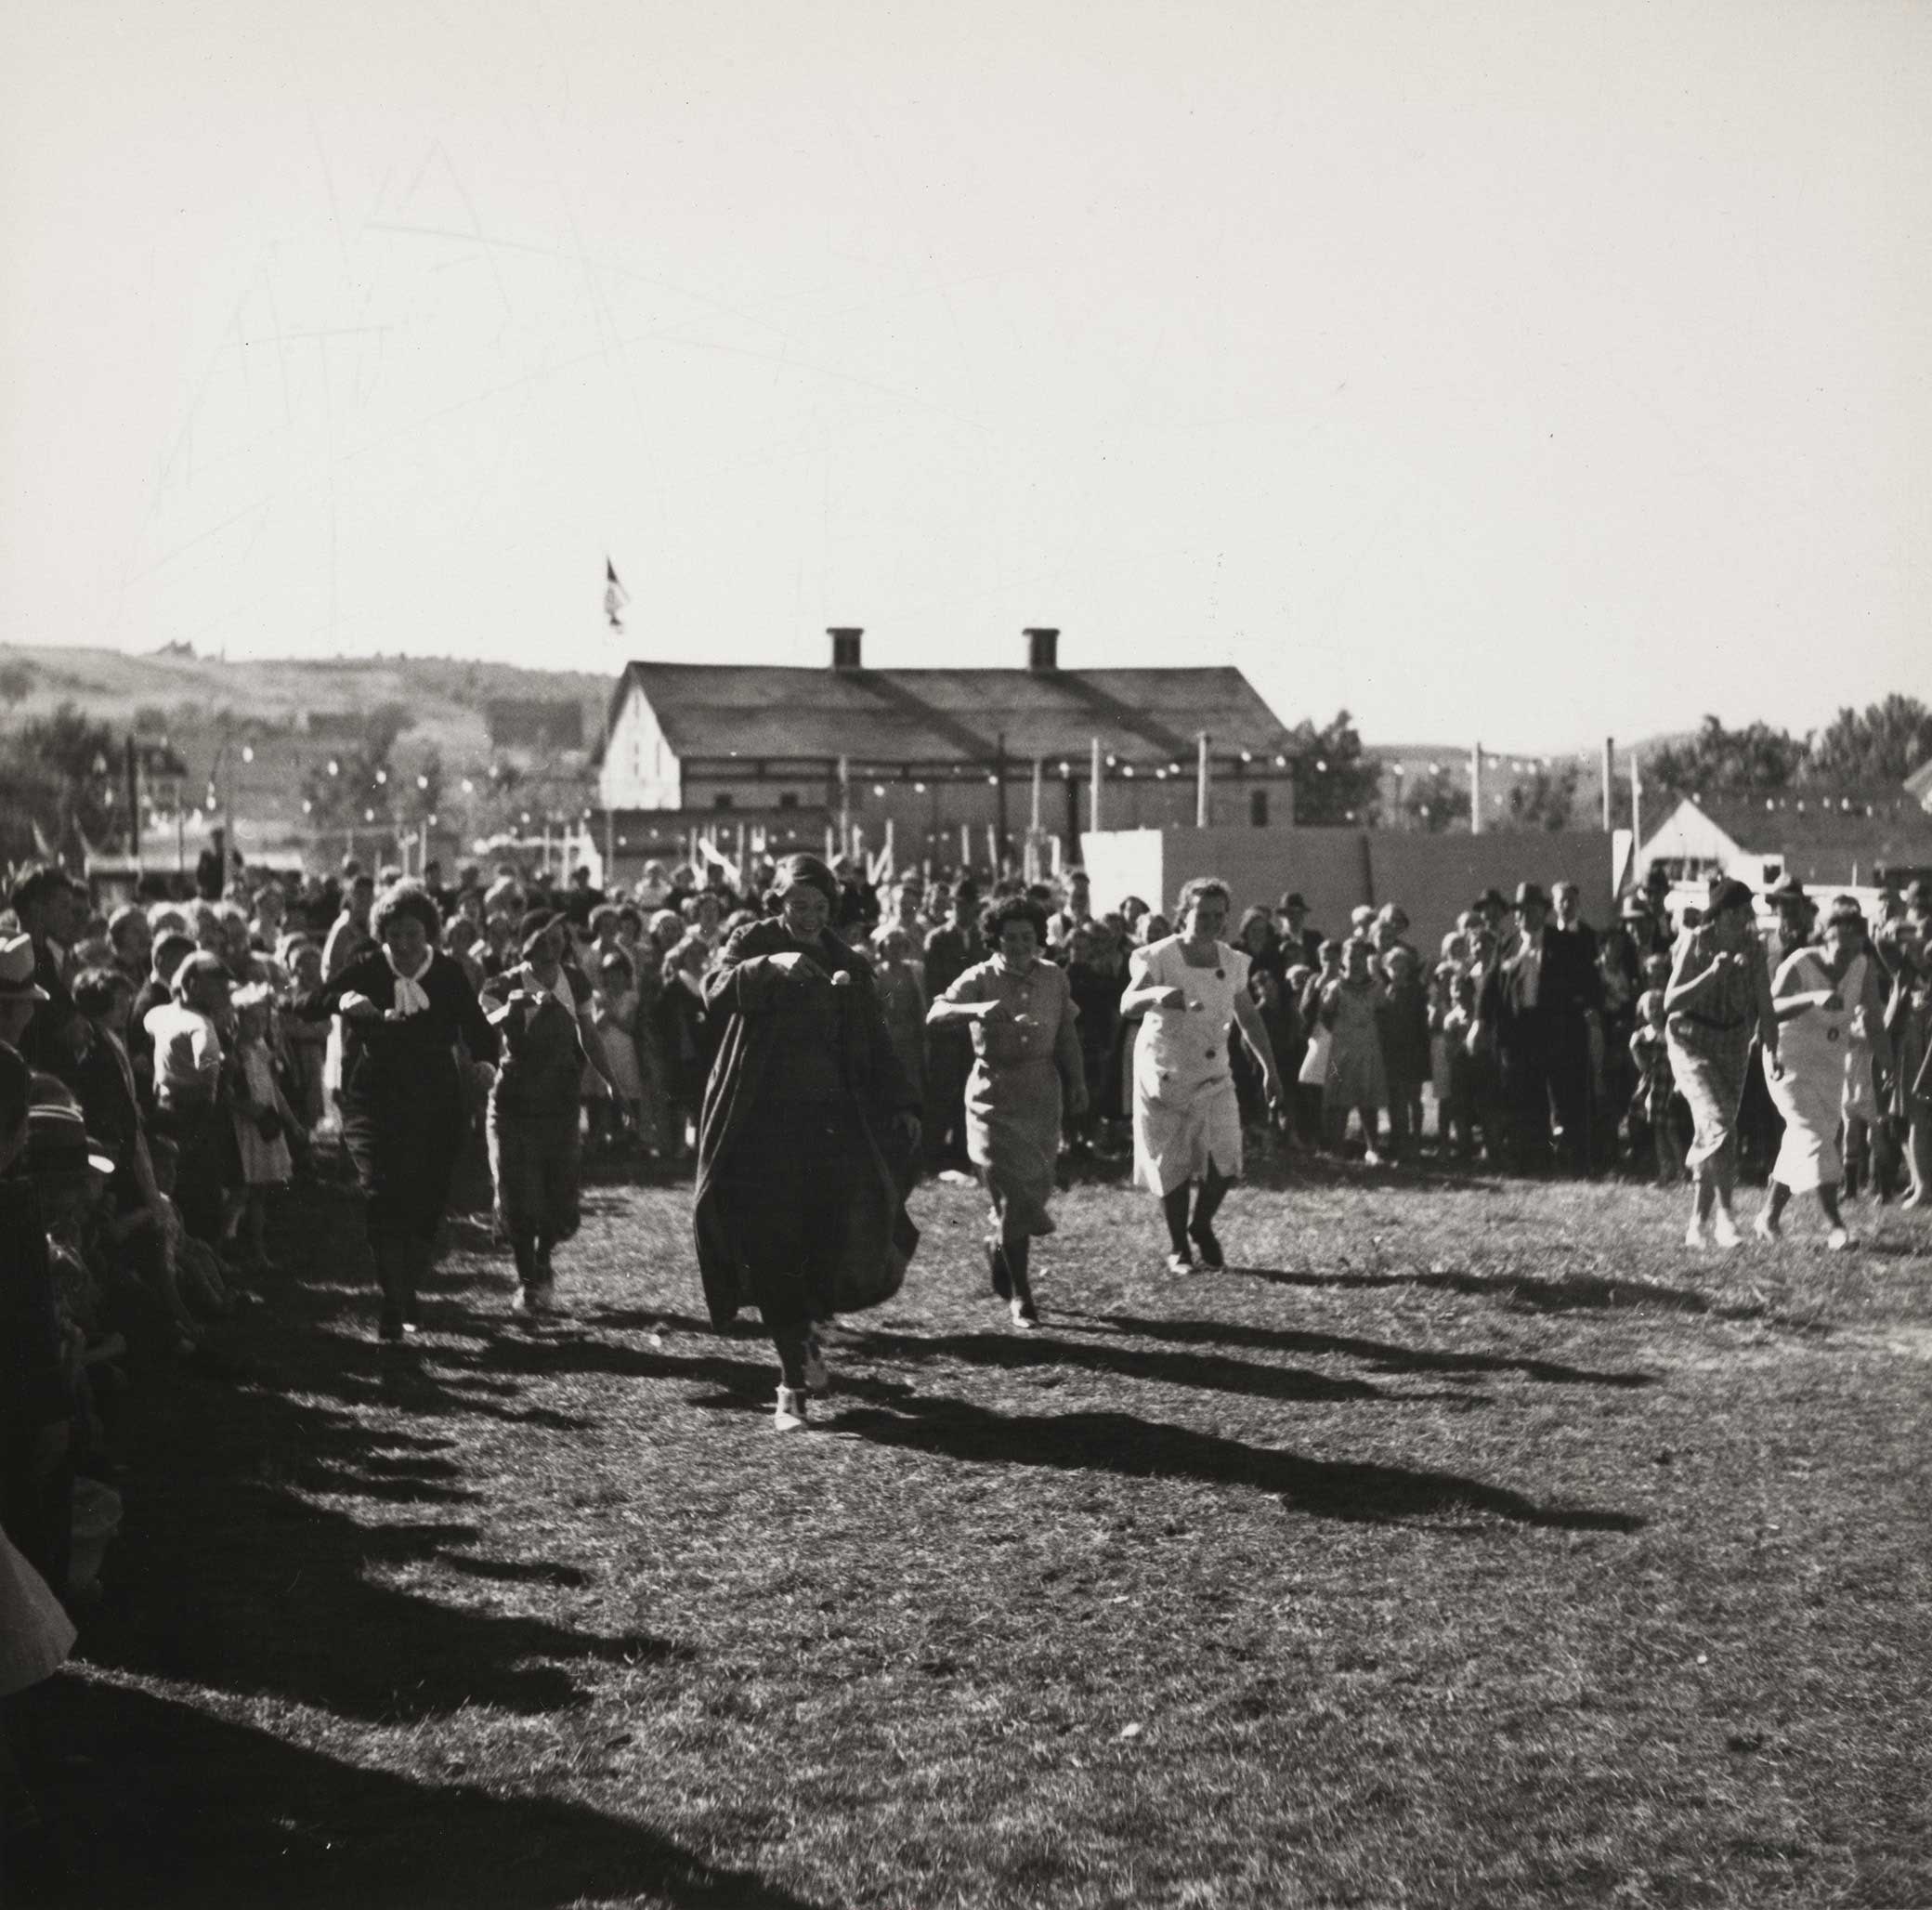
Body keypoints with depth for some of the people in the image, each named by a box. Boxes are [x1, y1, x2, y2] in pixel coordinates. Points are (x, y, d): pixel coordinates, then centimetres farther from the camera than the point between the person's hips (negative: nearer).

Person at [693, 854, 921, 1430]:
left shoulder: (849, 967, 14)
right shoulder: (752, 944, 4)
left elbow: (875, 1045, 14)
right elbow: (717, 992, -16)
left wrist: (902, 1105, 1)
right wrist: (769, 967, -33)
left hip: (831, 1118, 2)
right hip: (763, 1119, -2)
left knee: (857, 1212, -17)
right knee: (774, 1248, -7)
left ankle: (811, 1316, 11)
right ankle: (795, 1378, 1)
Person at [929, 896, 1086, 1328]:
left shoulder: (1054, 978, 5)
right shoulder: (980, 978, -8)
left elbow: (1066, 1035, 14)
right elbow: (936, 1014, -23)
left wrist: (1078, 1081, 8)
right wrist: (977, 1009, -40)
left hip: (1043, 1097, 4)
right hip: (995, 1096, -4)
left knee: (1037, 1187, 7)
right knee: (1013, 1194, -6)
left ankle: (999, 1247, 39)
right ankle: (1021, 1296, 3)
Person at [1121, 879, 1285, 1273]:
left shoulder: (1233, 962, 0)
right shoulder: (1159, 958, -16)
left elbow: (1249, 1018, 13)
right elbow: (1127, 1004, -32)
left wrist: (1270, 1070, 10)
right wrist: (1157, 993, -53)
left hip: (1214, 1078, 4)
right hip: (1165, 1078, -4)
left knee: (1226, 1165, -6)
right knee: (1173, 1168, 1)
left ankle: (1201, 1227, 22)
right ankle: (1177, 1248, 21)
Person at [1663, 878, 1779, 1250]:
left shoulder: (1753, 947, -2)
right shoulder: (1695, 942, -14)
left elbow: (1765, 1007, -1)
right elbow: (1671, 1003, -17)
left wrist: (1771, 1052, -15)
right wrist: (1712, 973, -28)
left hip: (1733, 1044, 4)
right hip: (1691, 1041, -4)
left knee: (1709, 1133, 6)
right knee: (1718, 1122, -21)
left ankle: (1697, 1225, 15)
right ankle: (1723, 1215, -14)